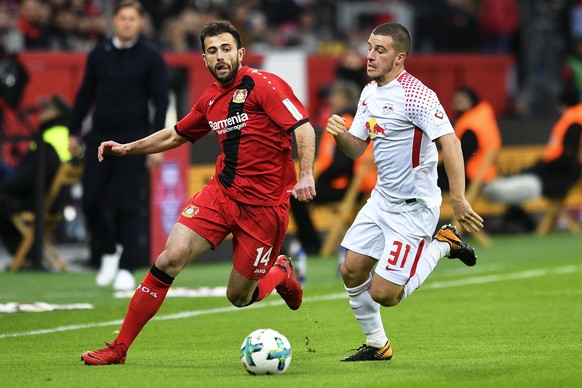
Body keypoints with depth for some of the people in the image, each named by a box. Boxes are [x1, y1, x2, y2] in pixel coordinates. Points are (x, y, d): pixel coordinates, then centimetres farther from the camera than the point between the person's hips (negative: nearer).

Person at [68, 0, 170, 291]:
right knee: (91, 202, 0)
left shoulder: (151, 58, -2)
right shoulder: (99, 54, 7)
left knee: (127, 205, -6)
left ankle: (126, 269, 0)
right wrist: (74, 131, 13)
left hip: (133, 141, -3)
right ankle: (109, 251, 25)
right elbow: (85, 94, 15)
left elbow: (160, 102, -3)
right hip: (99, 138, 3)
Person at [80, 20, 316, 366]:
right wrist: (127, 148, 23)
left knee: (239, 297, 2)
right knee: (170, 259, -13)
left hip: (265, 204, -5)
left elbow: (303, 128, -17)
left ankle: (281, 273, 39)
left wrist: (306, 175, -31)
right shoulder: (211, 100, 11)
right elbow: (176, 135, 29)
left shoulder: (263, 85, -10)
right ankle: (119, 348, -7)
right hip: (222, 193, 5)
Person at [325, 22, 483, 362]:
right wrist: (340, 134, -10)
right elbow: (356, 149, 14)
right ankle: (377, 345, 24)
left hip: (413, 207, -8)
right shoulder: (370, 93, 7)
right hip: (382, 199, 8)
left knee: (383, 294, -9)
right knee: (352, 271, 5)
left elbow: (449, 142, -28)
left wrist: (458, 199, -35)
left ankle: (442, 246, 12)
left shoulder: (416, 95, -21)